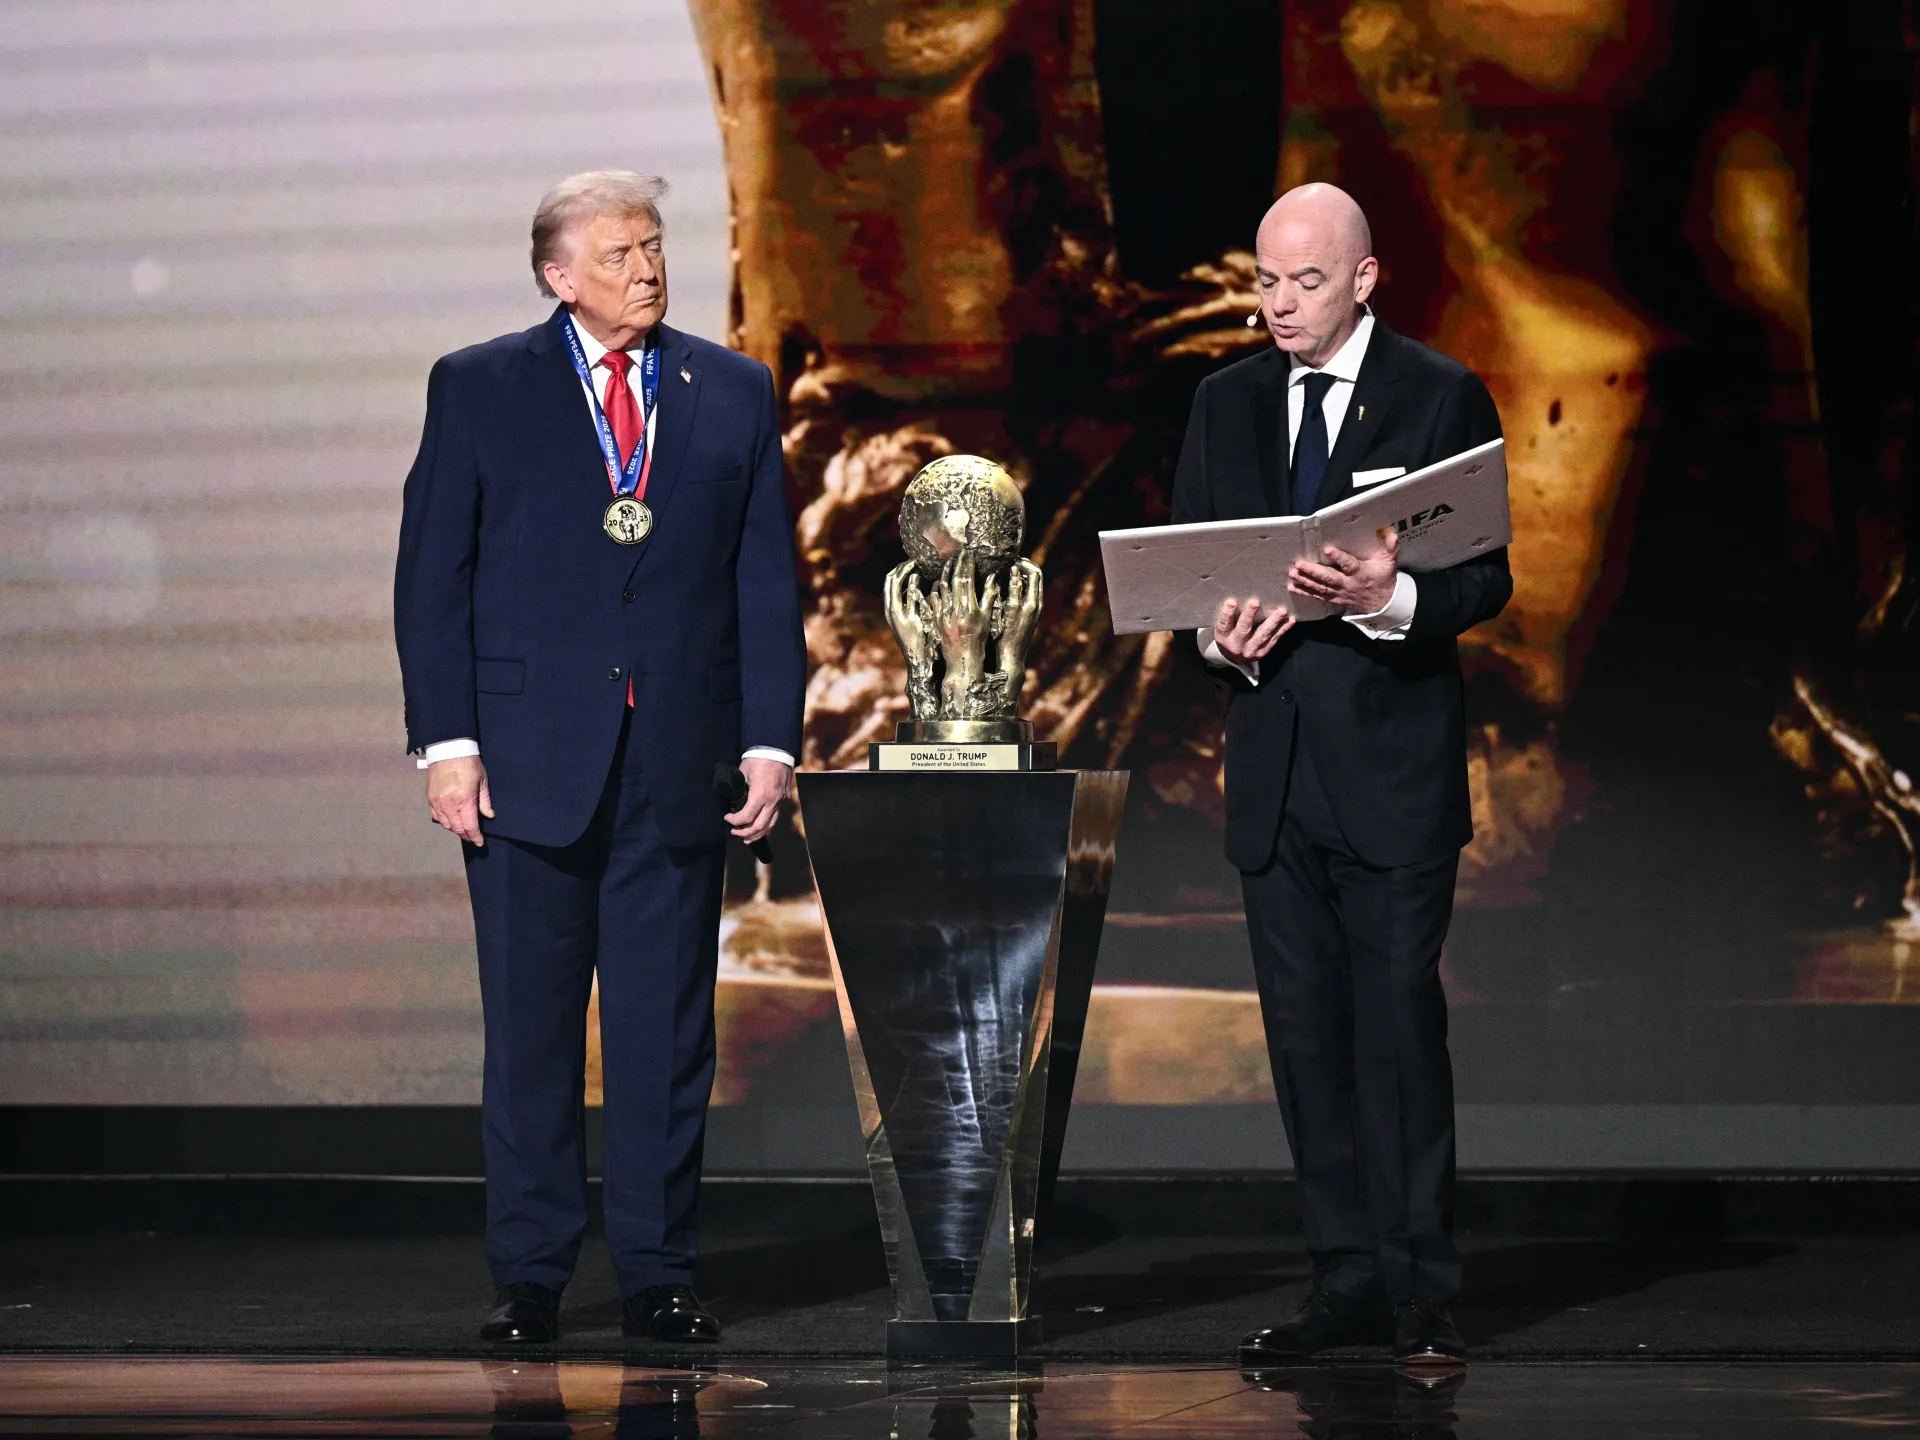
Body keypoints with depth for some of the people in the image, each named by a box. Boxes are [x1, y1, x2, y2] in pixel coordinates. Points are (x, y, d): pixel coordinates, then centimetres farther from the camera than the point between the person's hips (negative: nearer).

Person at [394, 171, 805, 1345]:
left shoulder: (735, 394, 9)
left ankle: (659, 1271, 10)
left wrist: (771, 740, 0)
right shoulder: (479, 389, 4)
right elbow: (434, 576, 2)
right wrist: (447, 739, -6)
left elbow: (767, 580, 8)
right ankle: (531, 1275, 10)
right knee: (531, 1028, 3)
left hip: (680, 762, 1)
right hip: (530, 760, -1)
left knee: (668, 1029, 3)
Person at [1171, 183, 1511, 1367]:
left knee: (1400, 1024, -7)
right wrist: (1220, 636, -8)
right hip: (1273, 763, 5)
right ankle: (1348, 1278, 12)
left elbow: (1489, 578, -4)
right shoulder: (1228, 404, 13)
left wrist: (1391, 599, -23)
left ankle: (1424, 1291, -1)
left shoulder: (1444, 398, -1)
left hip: (1393, 766, -5)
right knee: (1305, 1034, 6)